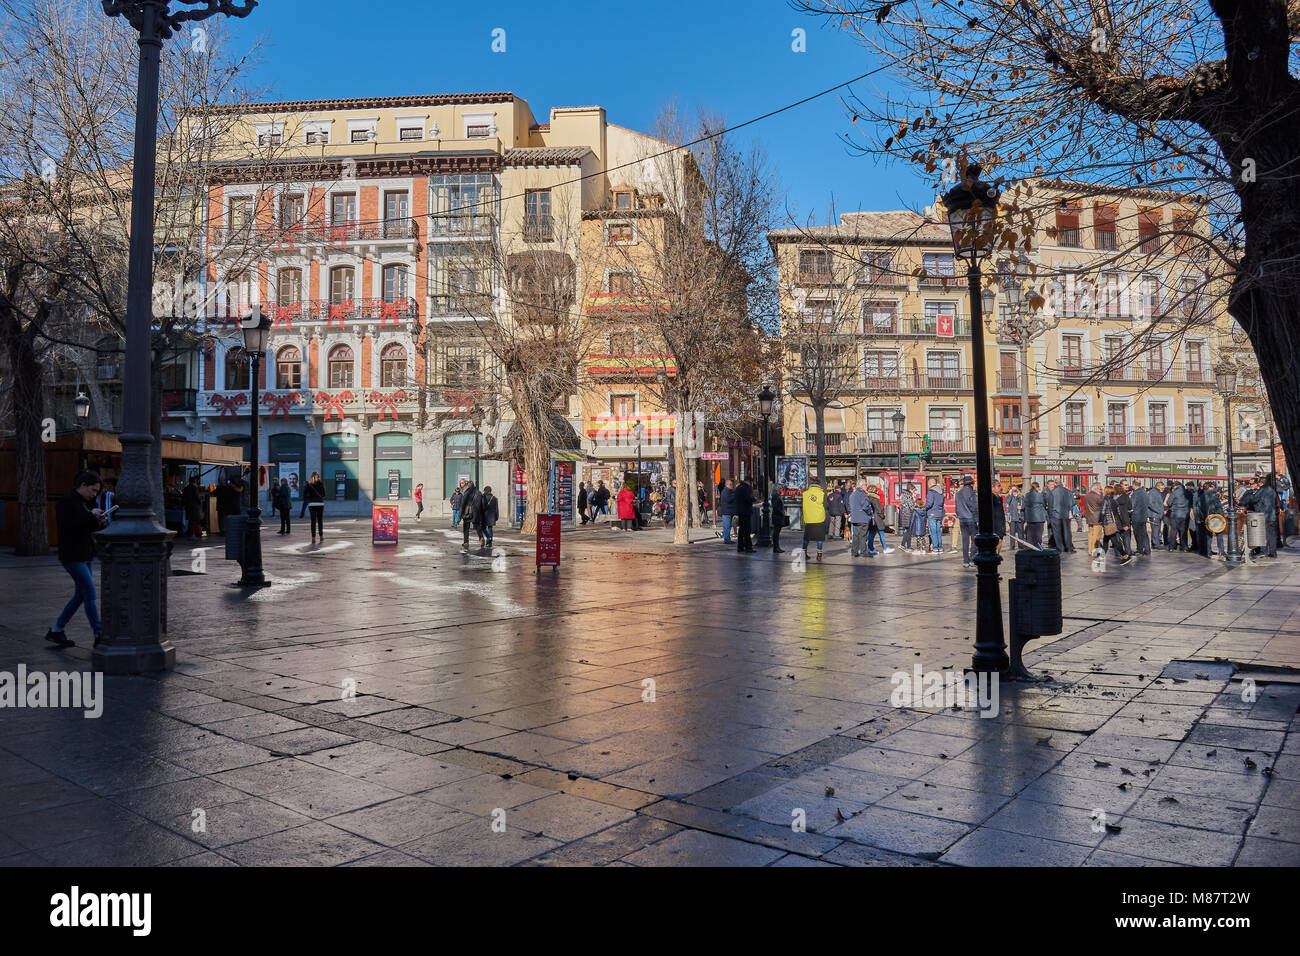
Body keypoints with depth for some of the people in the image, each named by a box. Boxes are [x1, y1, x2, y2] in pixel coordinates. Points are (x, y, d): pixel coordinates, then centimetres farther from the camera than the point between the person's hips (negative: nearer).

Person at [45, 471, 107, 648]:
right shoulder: (66, 502, -10)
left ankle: (56, 632, 24)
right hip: (72, 556, -9)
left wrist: (100, 523, 0)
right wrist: (90, 516, -22)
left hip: (85, 556, 9)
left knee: (80, 596, 12)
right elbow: (66, 526, -21)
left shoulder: (85, 503, 15)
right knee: (90, 593, -11)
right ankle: (99, 636, -10)